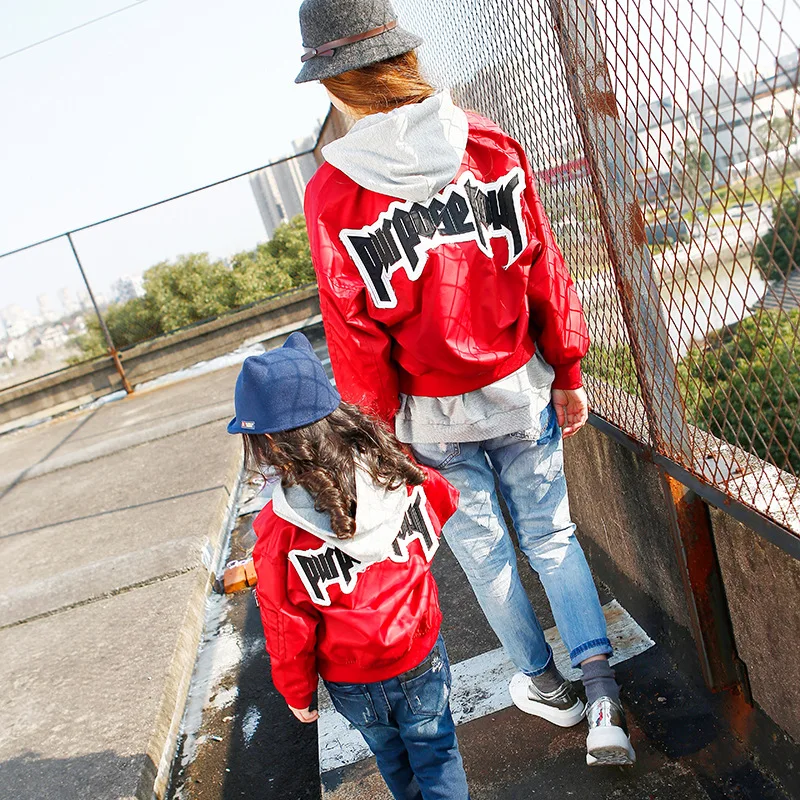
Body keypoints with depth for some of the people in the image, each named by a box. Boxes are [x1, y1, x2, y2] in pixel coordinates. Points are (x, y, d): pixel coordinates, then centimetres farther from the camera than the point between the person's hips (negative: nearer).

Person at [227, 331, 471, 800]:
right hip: (421, 656, 0)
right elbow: (446, 503, 3)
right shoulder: (401, 475, -20)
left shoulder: (278, 532, -28)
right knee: (435, 750, 22)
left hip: (353, 682, 0)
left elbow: (288, 630, -16)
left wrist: (297, 694, 2)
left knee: (391, 756, 28)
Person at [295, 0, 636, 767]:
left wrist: (381, 427, 2)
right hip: (521, 389, 2)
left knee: (486, 554, 18)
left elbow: (356, 334, -11)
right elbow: (543, 269, -3)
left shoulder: (331, 192, -15)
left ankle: (542, 681, 39)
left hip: (436, 417, -2)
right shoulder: (490, 143, -7)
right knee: (550, 535, 19)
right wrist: (568, 373, 8)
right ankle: (600, 689, 16)